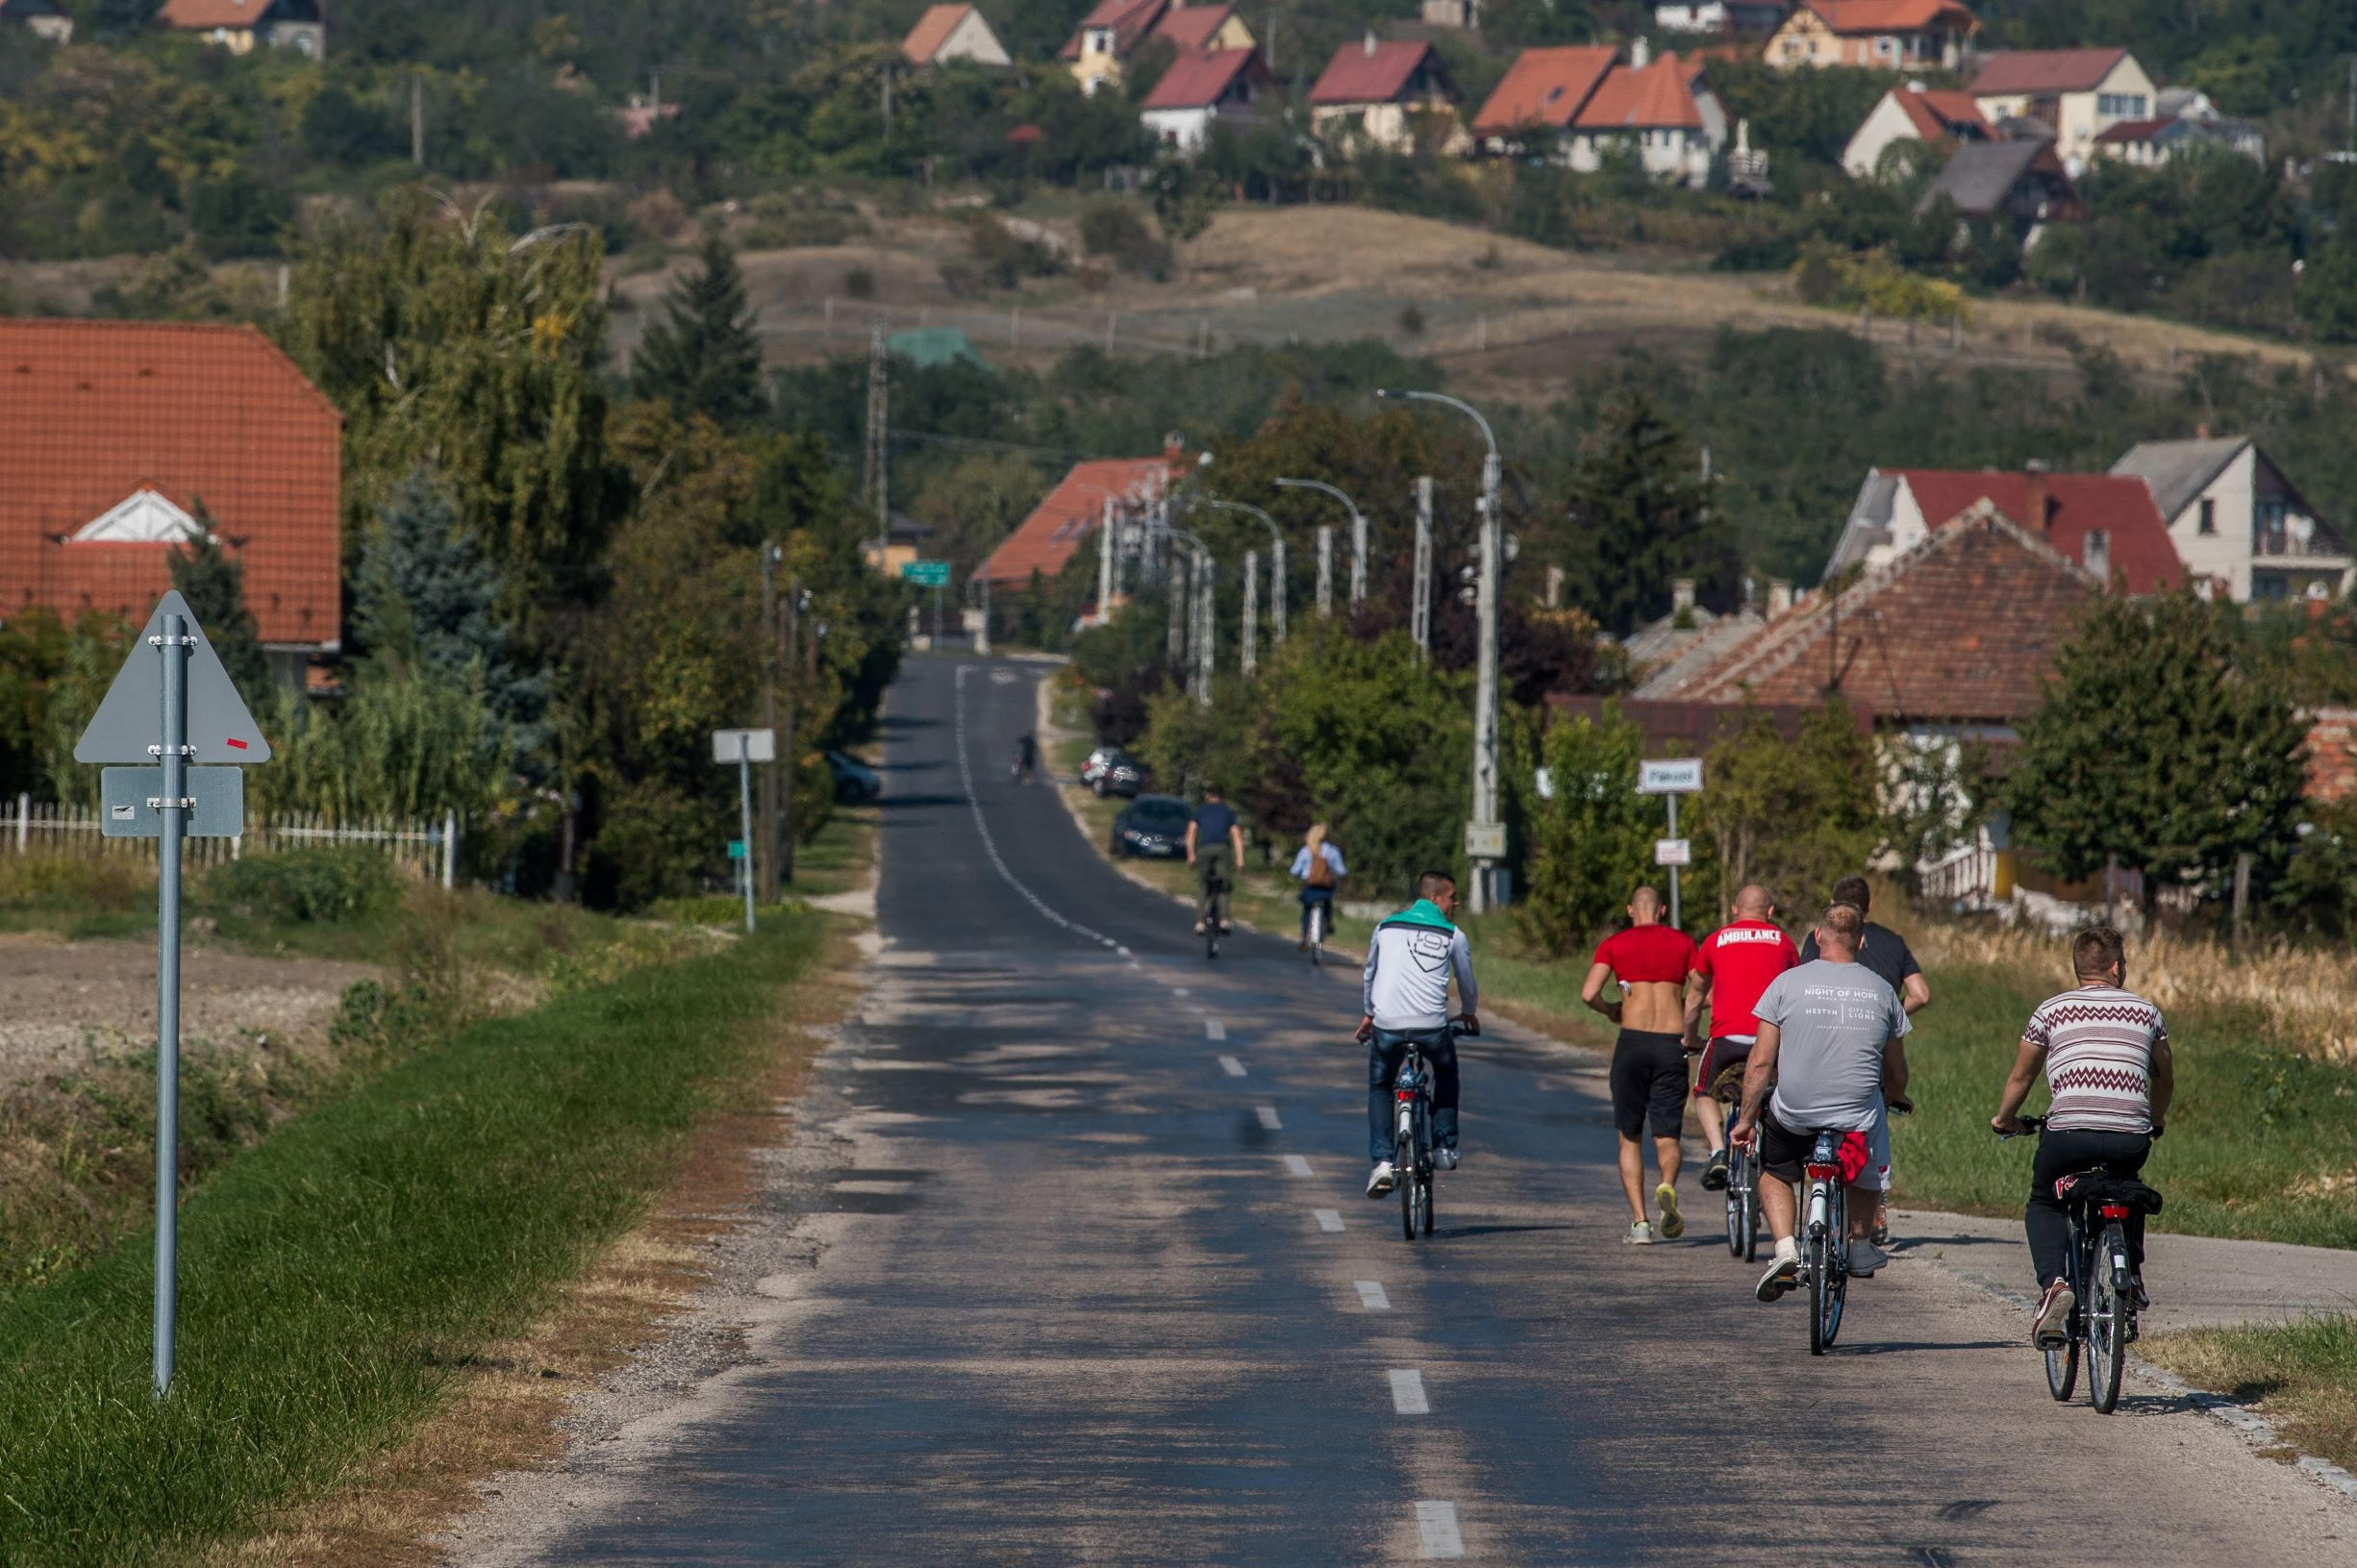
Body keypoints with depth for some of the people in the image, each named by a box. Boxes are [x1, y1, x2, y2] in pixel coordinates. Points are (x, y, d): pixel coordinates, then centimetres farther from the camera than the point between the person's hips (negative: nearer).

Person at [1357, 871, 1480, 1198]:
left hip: (1387, 1025, 1)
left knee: (1379, 1088, 22)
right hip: (1432, 1027, -1)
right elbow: (1468, 984, 19)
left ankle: (1382, 1162, 6)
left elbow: (1369, 976, 26)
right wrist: (1469, 1013, 41)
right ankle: (1445, 1148, 26)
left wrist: (1367, 1014, 43)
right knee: (1446, 1075, 30)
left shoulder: (1386, 928, 14)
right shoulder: (1453, 936, 8)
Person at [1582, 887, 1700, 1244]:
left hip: (1633, 1041, -1)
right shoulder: (1682, 942, 8)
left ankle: (1639, 1221, 0)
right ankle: (1668, 1186, -26)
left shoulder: (1614, 944, 5)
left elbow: (1588, 993, -7)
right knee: (1667, 1136, 7)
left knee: (1629, 1138, 10)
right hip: (1673, 1043, 1)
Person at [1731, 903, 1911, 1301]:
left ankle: (1785, 1248, 5)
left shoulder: (1788, 983, -3)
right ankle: (1859, 1244, 31)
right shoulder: (1881, 991, 4)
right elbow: (1896, 1077, 13)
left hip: (1793, 1114, -1)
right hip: (1857, 1116, 1)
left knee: (1774, 1172, 27)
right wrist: (1892, 1098, 34)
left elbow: (1761, 1063, -4)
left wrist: (1746, 1119, 6)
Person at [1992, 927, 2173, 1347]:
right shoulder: (2145, 1011, 17)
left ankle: (2053, 1282, -5)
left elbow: (2020, 1078, 19)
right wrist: (2154, 1123, 48)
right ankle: (2132, 1277, 20)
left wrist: (2004, 1119, 39)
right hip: (2131, 1143, 2)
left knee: (2044, 1206, 22)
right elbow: (2165, 1080, 29)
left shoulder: (2052, 1010, 11)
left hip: (2069, 1134, -2)